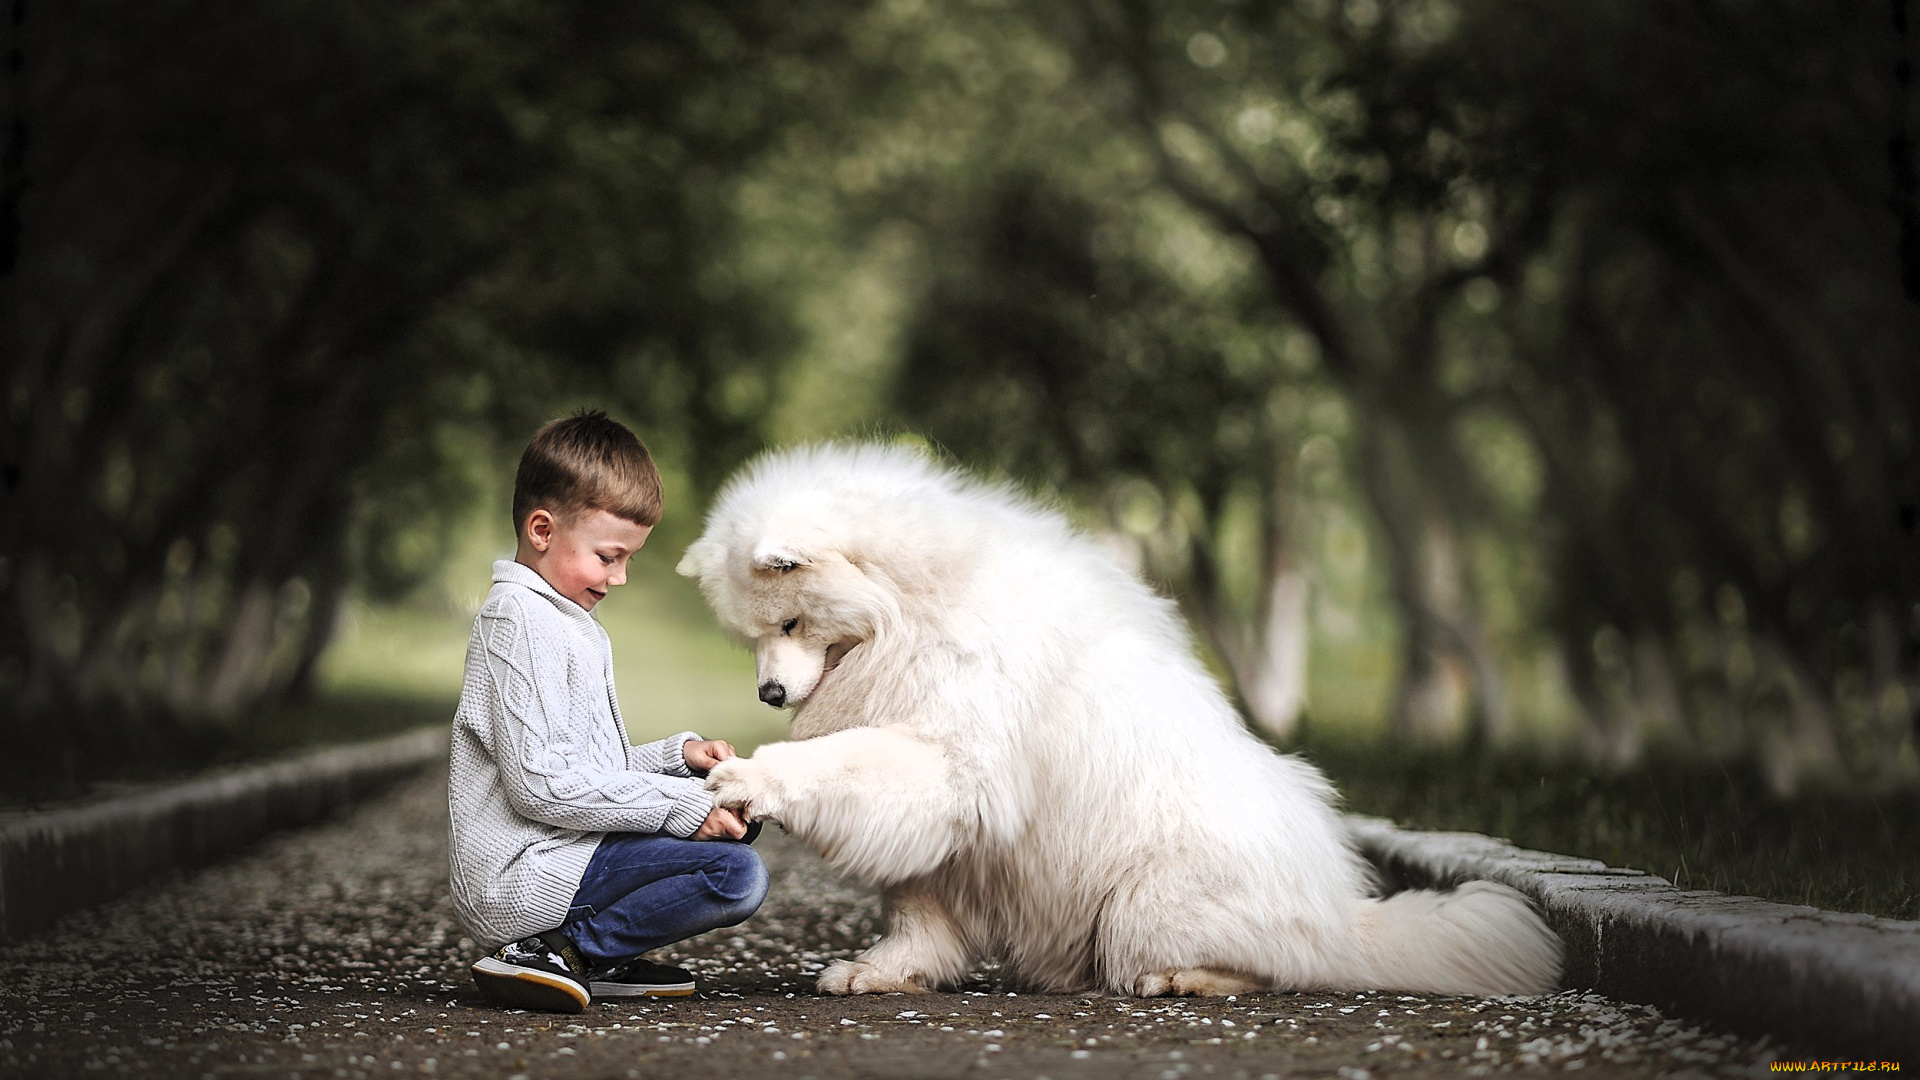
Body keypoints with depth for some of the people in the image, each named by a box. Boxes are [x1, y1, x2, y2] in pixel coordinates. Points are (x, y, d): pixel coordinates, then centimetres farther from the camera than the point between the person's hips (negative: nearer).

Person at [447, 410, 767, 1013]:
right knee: (738, 874, -20)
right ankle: (567, 952, -14)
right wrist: (678, 803, -16)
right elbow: (541, 784, -20)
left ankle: (596, 960, 7)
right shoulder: (520, 622, -12)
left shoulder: (564, 621, 21)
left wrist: (677, 757, 9)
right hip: (523, 873, -10)